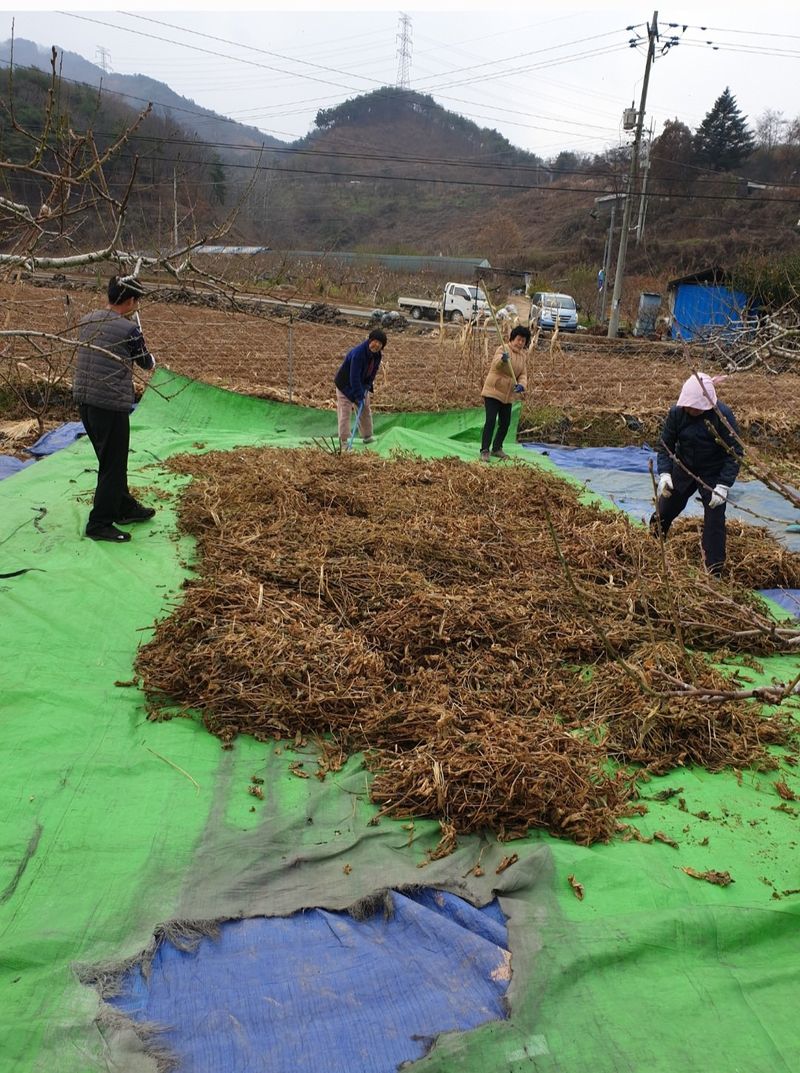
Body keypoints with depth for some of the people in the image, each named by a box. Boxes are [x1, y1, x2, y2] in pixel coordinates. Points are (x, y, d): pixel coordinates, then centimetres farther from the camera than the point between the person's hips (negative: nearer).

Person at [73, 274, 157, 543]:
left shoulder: (87, 320, 7)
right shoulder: (130, 330, -13)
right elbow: (146, 363, 3)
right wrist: (151, 358, 25)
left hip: (84, 400, 8)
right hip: (112, 404, -8)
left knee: (111, 460, 20)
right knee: (113, 466, 3)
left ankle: (125, 508, 33)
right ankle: (100, 524, 8)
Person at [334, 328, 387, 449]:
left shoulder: (377, 354, -9)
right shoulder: (358, 353, -34)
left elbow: (373, 371, 5)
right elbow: (354, 377, -35)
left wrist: (367, 386, -7)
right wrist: (359, 396, -34)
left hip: (361, 385, 8)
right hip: (346, 385, -8)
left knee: (365, 410, 16)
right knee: (345, 412, -8)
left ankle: (367, 436, 31)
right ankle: (344, 441, -4)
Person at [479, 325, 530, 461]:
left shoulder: (524, 356, 8)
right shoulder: (503, 349, -12)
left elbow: (523, 374, 3)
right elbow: (497, 364, -31)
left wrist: (521, 385, -19)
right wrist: (503, 359, -55)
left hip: (508, 395, 7)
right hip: (493, 391, -7)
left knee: (505, 423, 10)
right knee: (490, 421, -13)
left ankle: (497, 449, 25)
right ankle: (484, 451, -10)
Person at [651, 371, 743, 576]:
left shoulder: (722, 415, -23)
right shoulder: (677, 412, -15)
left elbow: (735, 453, -19)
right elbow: (665, 444, -6)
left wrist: (724, 485, -27)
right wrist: (664, 473, -21)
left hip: (713, 475, -3)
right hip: (683, 470, 4)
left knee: (714, 524, -5)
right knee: (663, 512, 14)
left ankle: (714, 572, 3)